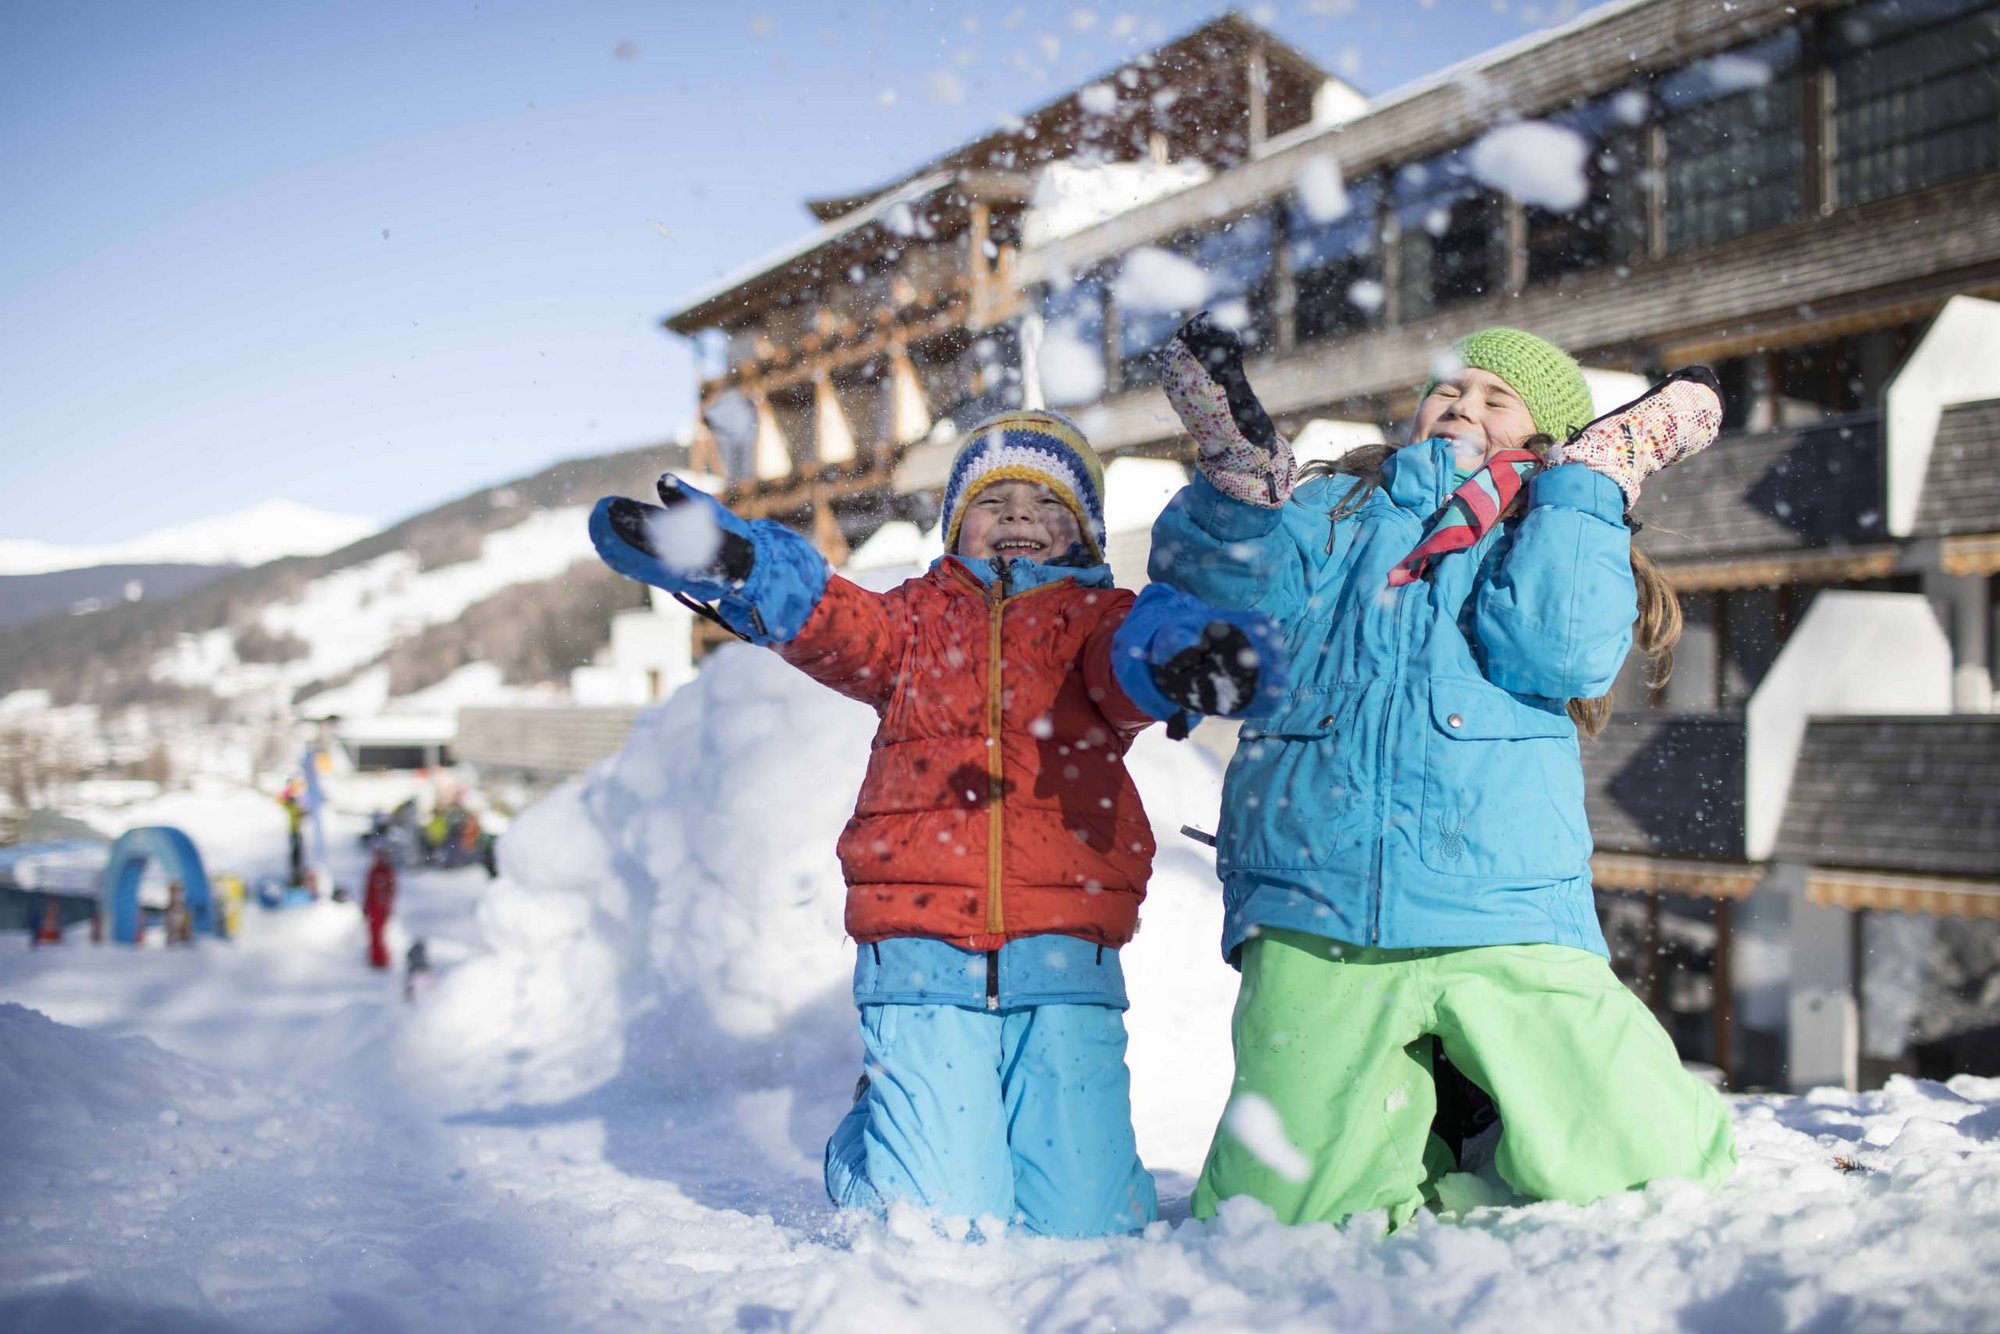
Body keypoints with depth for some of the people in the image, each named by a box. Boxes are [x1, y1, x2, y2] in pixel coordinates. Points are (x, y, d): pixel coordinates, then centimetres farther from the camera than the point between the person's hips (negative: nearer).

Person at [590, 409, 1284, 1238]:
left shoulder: (1097, 619, 13)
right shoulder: (917, 617, 17)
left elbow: (1128, 659, -11)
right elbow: (830, 620, -3)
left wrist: (1179, 656, -36)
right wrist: (735, 566, -24)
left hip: (1064, 959, 0)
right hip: (923, 956, 0)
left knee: (1081, 1224, -4)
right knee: (940, 1219, -5)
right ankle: (871, 1129, 29)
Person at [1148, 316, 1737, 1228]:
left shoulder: (1566, 540, 16)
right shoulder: (1333, 512, 19)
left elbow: (1557, 649, -7)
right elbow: (1211, 581, 2)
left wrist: (1596, 474, -2)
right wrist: (1235, 453, -14)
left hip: (1503, 920, 0)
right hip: (1313, 920, 1)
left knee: (1642, 1169, -7)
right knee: (1281, 1206, -4)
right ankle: (1396, 1120, 26)